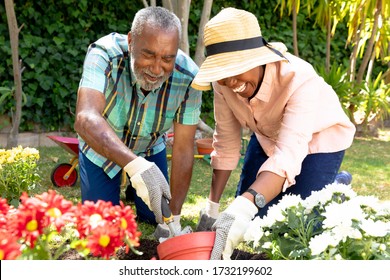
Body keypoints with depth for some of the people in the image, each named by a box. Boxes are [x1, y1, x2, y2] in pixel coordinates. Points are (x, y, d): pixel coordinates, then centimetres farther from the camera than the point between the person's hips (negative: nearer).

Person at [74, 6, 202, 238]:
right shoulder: (104, 54, -37)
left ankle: (134, 193, 38)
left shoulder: (188, 77, -31)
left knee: (154, 218, 6)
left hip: (151, 148, 2)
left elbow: (183, 150, -25)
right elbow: (86, 118, -52)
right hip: (100, 148, -1)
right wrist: (135, 165, -67)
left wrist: (174, 219, -25)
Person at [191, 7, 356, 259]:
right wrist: (212, 207, -16)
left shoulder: (300, 79, -41)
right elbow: (226, 143, -15)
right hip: (268, 137, 5)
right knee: (250, 219, 5)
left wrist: (243, 209, -64)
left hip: (317, 138, -4)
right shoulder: (223, 81, -26)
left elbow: (288, 154, -49)